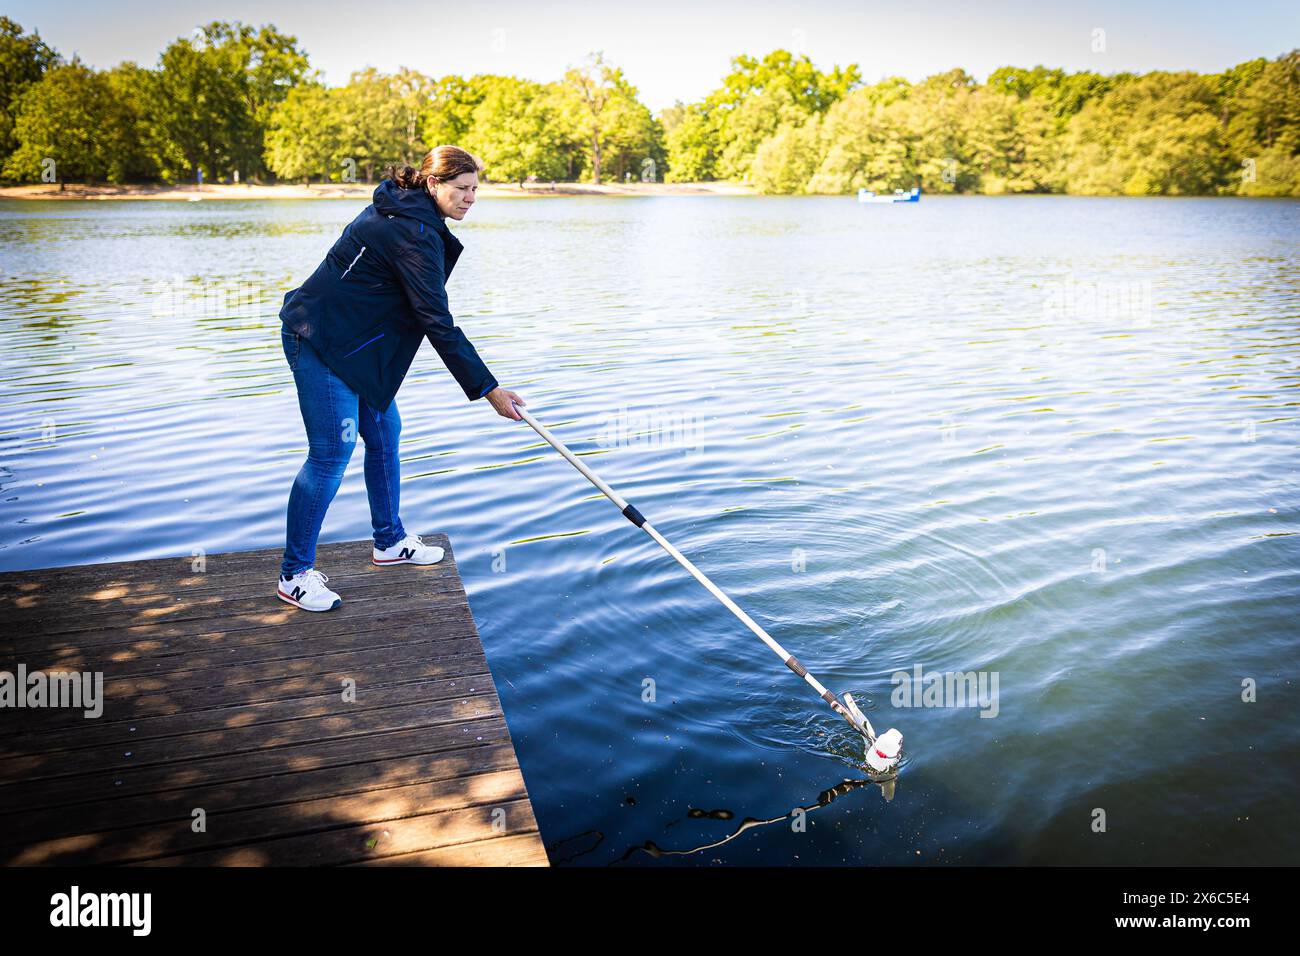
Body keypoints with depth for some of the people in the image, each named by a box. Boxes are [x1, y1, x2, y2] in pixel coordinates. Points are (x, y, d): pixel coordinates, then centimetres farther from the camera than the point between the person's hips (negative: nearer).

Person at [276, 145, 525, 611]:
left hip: (352, 340, 11)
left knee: (384, 435, 15)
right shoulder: (415, 234, -22)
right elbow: (439, 325, -25)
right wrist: (488, 389, -23)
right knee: (331, 454, -8)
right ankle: (294, 574, 2)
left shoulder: (398, 210, 9)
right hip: (321, 342, -11)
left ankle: (389, 542, 29)